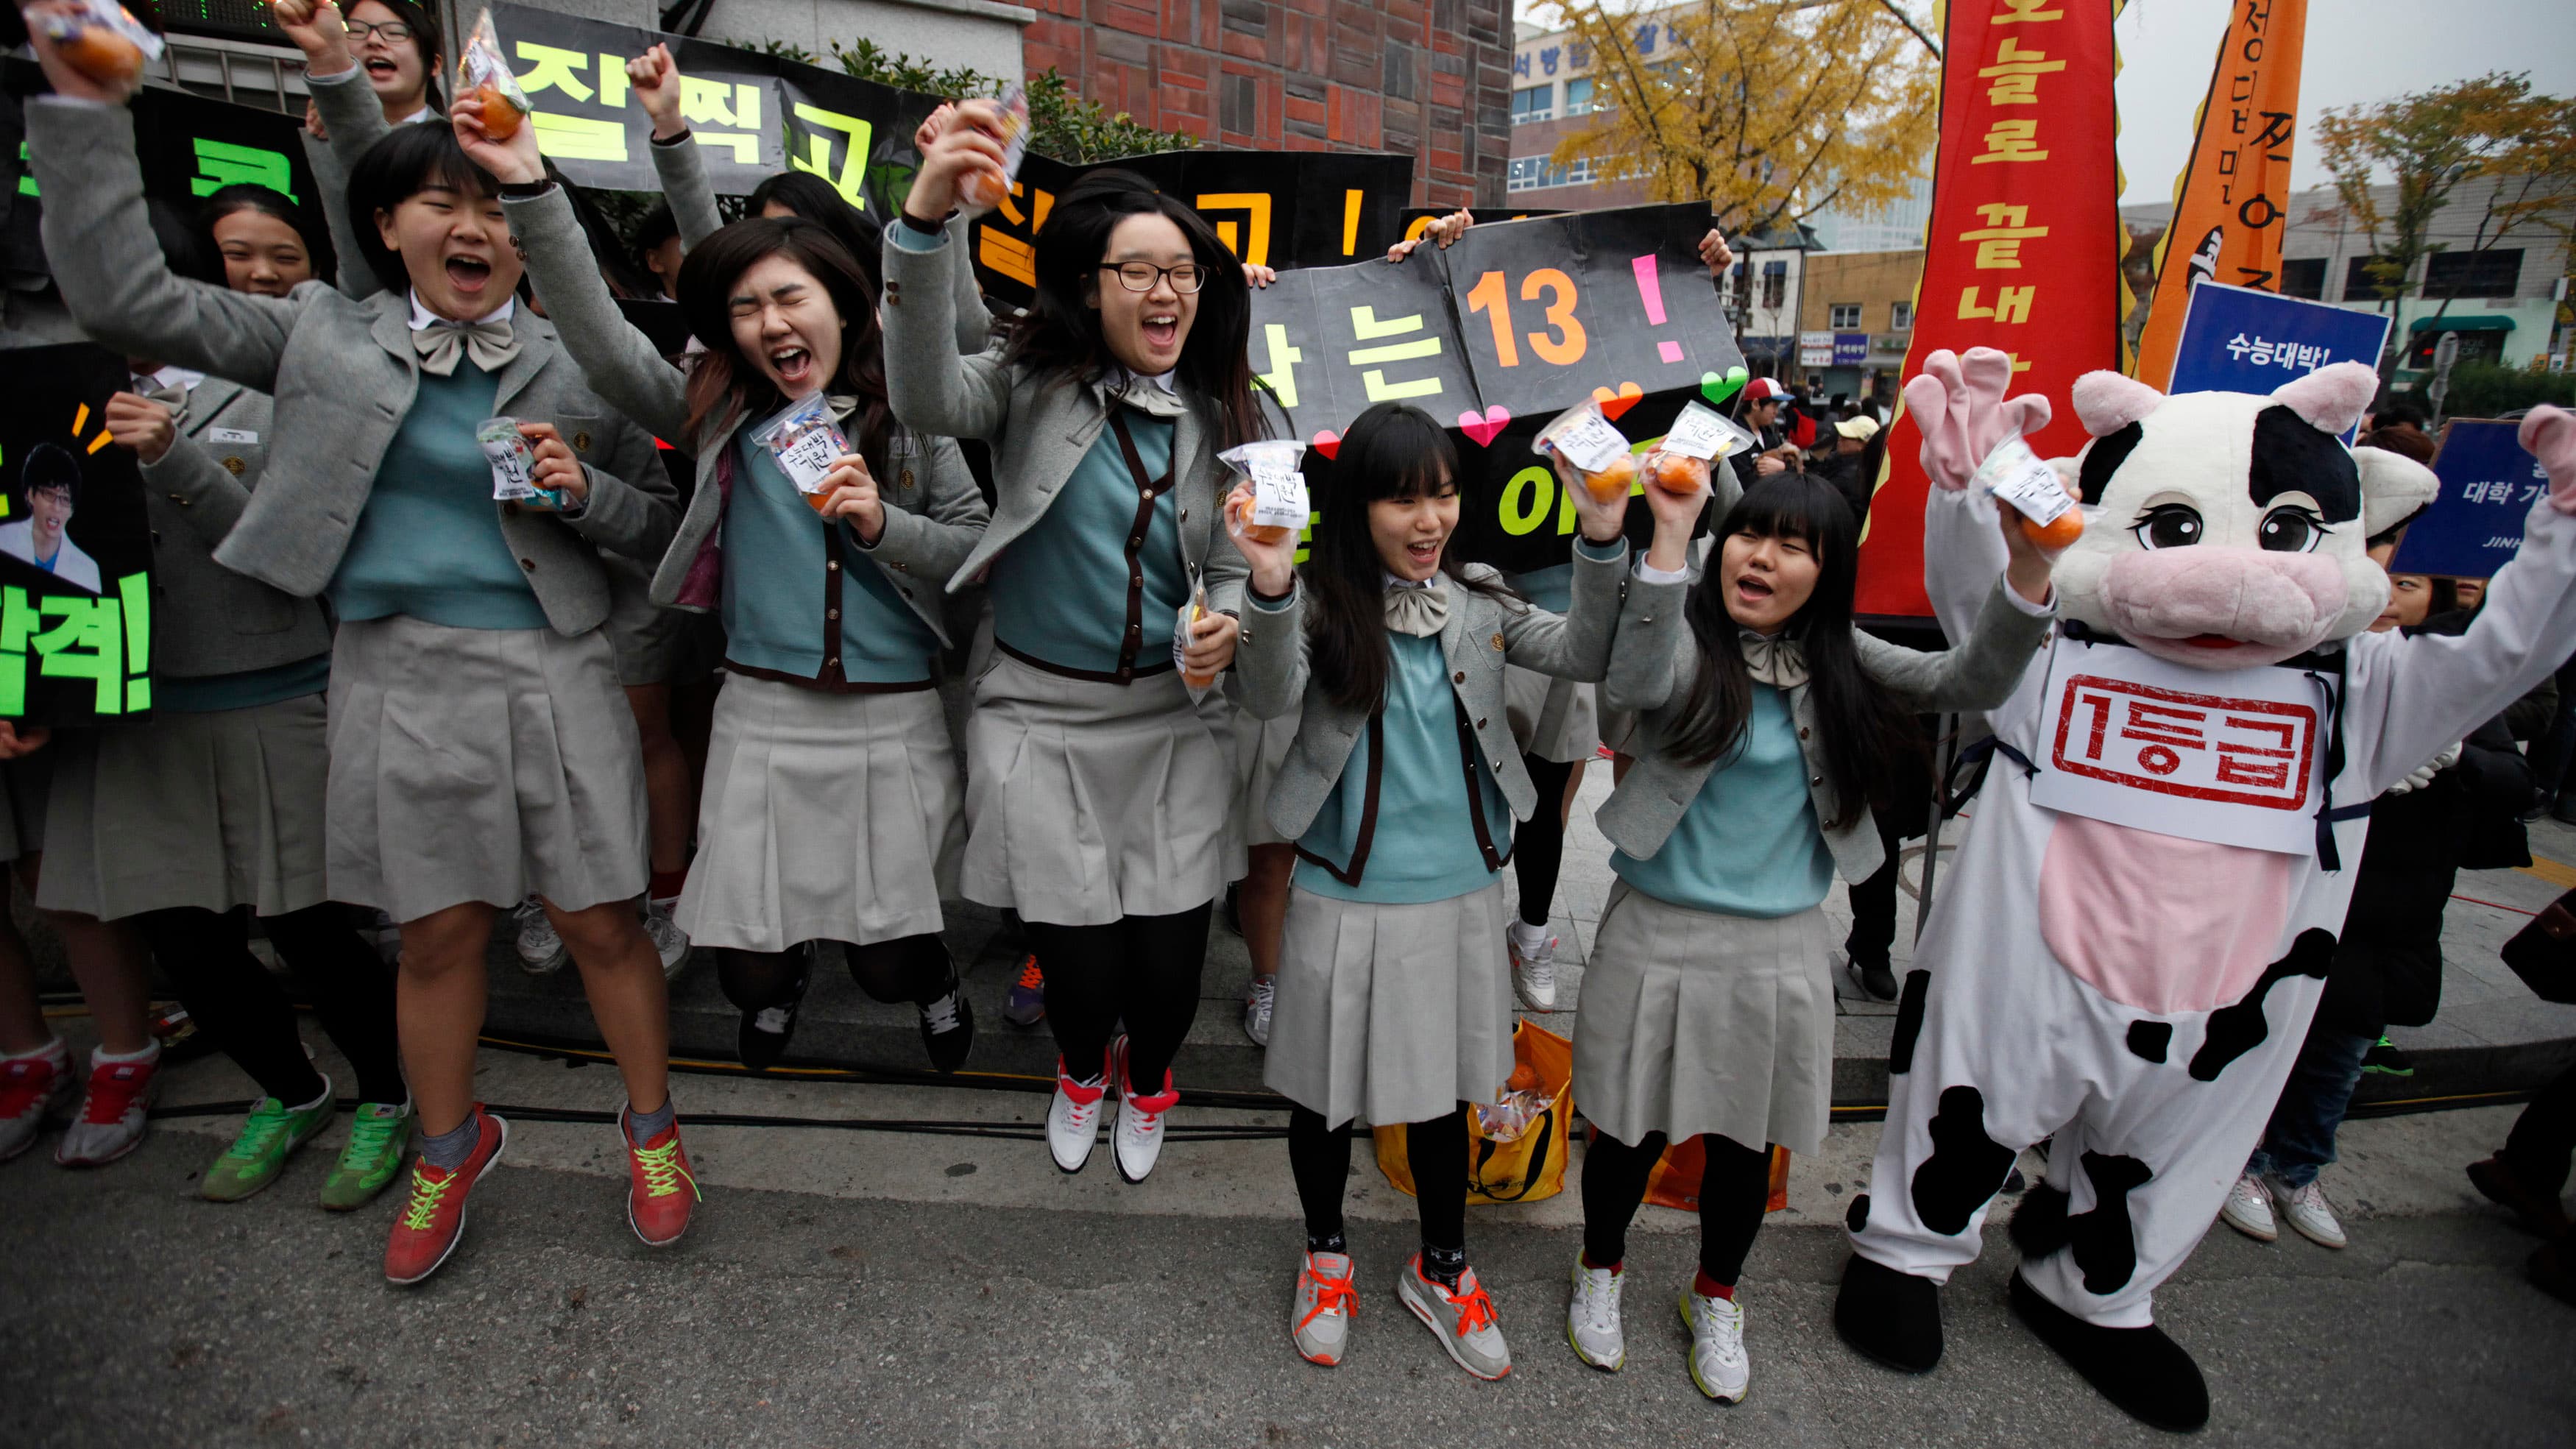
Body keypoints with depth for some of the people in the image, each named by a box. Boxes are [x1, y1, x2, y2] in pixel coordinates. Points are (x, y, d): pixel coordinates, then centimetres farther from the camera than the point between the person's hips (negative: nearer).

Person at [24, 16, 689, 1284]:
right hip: (401, 675, 1)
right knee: (436, 938, 12)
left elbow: (661, 525, 7)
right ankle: (449, 1145, 36)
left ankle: (651, 1125, 26)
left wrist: (581, 493, -13)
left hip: (552, 671, -1)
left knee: (603, 927, 4)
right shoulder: (325, 335, 7)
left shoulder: (575, 366, 4)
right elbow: (120, 297, 1)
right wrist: (84, 100, -3)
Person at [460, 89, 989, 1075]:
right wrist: (531, 188, -13)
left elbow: (982, 548, 0)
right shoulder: (720, 414, 7)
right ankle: (785, 974, 42)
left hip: (893, 721, -1)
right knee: (749, 970, 5)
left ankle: (937, 979, 40)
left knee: (886, 966, 4)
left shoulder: (908, 418, 2)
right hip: (762, 716, 2)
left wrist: (882, 525, -15)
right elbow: (601, 340, -5)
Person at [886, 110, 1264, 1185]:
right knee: (1080, 966, 2)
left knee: (1170, 964, 3)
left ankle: (1146, 1085, 41)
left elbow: (1232, 568, 7)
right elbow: (926, 399, -24)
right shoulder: (1032, 387, -3)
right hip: (1042, 716, -2)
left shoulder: (1218, 414, 6)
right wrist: (925, 218, -37)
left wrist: (1223, 624, -16)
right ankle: (1081, 1071, 41)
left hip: (1176, 721, 2)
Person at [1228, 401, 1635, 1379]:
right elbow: (1270, 696, -25)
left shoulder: (1476, 603, 0)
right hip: (1344, 901, -2)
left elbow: (1584, 655, -7)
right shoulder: (1319, 602, -10)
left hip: (1460, 895, 3)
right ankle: (1325, 1253, 44)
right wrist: (1269, 591, -43)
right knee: (1326, 1091, 15)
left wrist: (1602, 544, -22)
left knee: (1444, 1093, 19)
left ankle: (1440, 1269, 43)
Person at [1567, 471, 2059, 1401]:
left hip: (1780, 948, 3)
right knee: (1630, 1132, 14)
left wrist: (2028, 571, -25)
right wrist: (1667, 537, -39)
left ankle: (1715, 1298, 45)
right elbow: (1633, 686, -33)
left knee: (1748, 1143, 18)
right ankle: (1601, 1271, 43)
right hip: (1658, 937, -3)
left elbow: (1973, 682, -9)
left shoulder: (1838, 661, 1)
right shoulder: (1684, 639, -10)